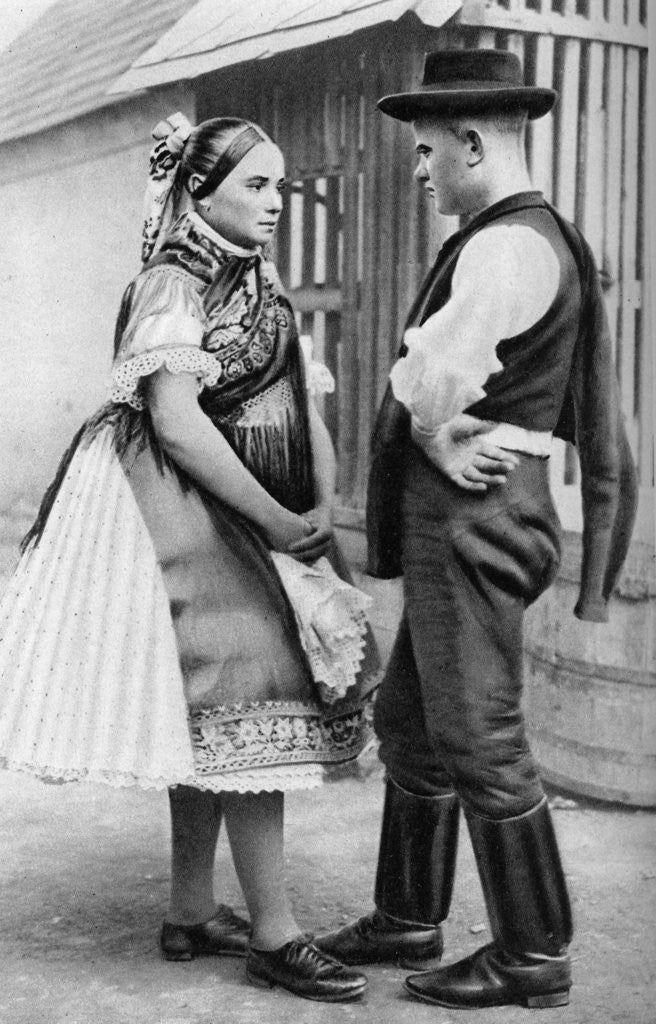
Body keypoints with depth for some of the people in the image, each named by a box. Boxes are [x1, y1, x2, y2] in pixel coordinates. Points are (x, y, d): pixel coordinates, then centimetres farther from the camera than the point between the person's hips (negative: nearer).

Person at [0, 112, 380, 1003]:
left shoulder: (261, 288, 13)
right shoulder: (171, 285, -13)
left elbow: (306, 410, 10)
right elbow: (177, 424, -23)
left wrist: (322, 511, -4)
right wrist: (279, 523, -19)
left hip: (248, 521, 9)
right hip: (187, 514, -9)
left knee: (215, 723, 13)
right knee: (250, 716, -7)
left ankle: (192, 914, 24)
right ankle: (275, 938, 1)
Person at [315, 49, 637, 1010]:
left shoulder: (508, 246, -16)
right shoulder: (526, 239, 18)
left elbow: (437, 376, -28)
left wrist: (434, 435, -7)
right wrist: (445, 432, -9)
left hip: (472, 510, -10)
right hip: (461, 520, 10)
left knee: (479, 740, -3)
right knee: (409, 721, 17)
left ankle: (534, 954, 10)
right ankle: (409, 918, 30)